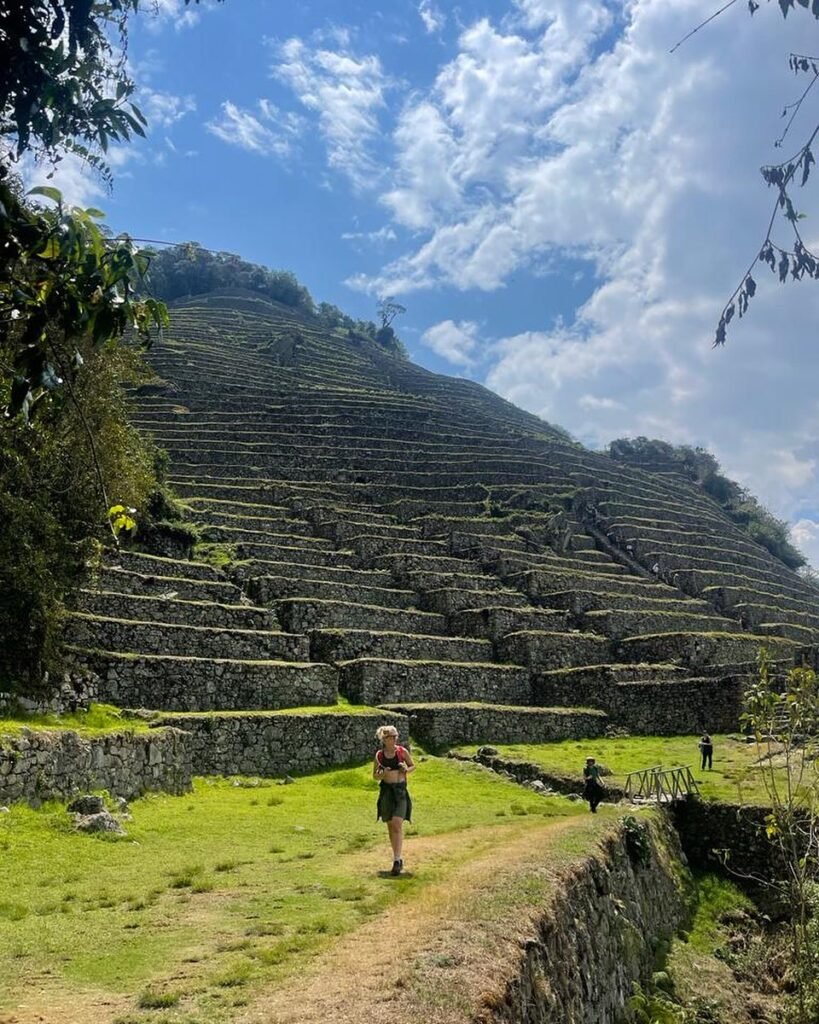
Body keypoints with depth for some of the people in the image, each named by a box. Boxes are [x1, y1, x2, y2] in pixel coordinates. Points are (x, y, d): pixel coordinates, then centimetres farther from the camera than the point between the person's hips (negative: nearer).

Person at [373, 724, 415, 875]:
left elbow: (413, 766, 11)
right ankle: (398, 857, 25)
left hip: (400, 791, -2)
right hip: (386, 791, 2)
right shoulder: (379, 755, 0)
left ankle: (397, 861, -14)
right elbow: (375, 775, 8)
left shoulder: (402, 751, -3)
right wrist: (382, 773, -13)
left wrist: (406, 770, -10)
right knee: (390, 826, 10)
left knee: (397, 825, -14)